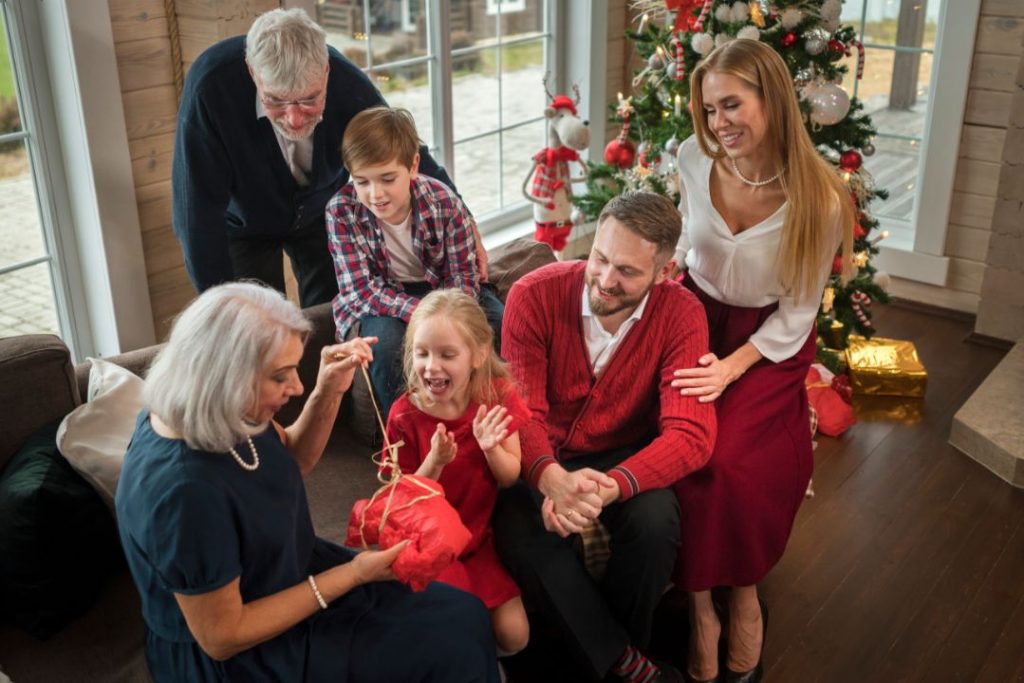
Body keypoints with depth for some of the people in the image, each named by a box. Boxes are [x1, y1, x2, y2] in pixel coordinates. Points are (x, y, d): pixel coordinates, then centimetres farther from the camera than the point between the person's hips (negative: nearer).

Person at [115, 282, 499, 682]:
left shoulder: (219, 411, -12)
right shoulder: (184, 489, -36)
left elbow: (290, 462, 10)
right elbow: (223, 638, -25)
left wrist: (328, 392, -8)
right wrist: (351, 575, -22)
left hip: (285, 575, 8)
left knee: (463, 614, 6)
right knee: (454, 643, -7)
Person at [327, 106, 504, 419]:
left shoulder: (445, 203, -21)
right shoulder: (341, 212, -23)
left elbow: (463, 278, -13)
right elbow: (362, 290, -23)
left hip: (441, 286, 2)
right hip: (381, 298, -1)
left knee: (503, 324, -19)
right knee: (386, 340, -33)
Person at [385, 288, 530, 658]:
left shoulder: (497, 398, -10)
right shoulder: (404, 416, -15)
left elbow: (510, 478, -5)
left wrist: (491, 447, -27)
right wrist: (434, 463, -29)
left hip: (480, 540, 3)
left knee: (514, 636, -5)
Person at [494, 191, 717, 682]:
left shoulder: (681, 314, -18)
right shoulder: (534, 295, -18)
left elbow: (690, 434, -26)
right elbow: (522, 411, -20)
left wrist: (611, 486, -44)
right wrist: (552, 478, -43)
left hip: (625, 457, 0)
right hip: (542, 459, 0)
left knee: (656, 523, -30)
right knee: (521, 536, -30)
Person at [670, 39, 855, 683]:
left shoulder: (820, 199, -21)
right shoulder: (694, 158, -13)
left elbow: (797, 312, -12)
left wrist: (732, 368, -21)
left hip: (770, 340, -2)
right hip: (695, 318, 3)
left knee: (729, 462, -22)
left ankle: (741, 595, 8)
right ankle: (702, 606, -2)